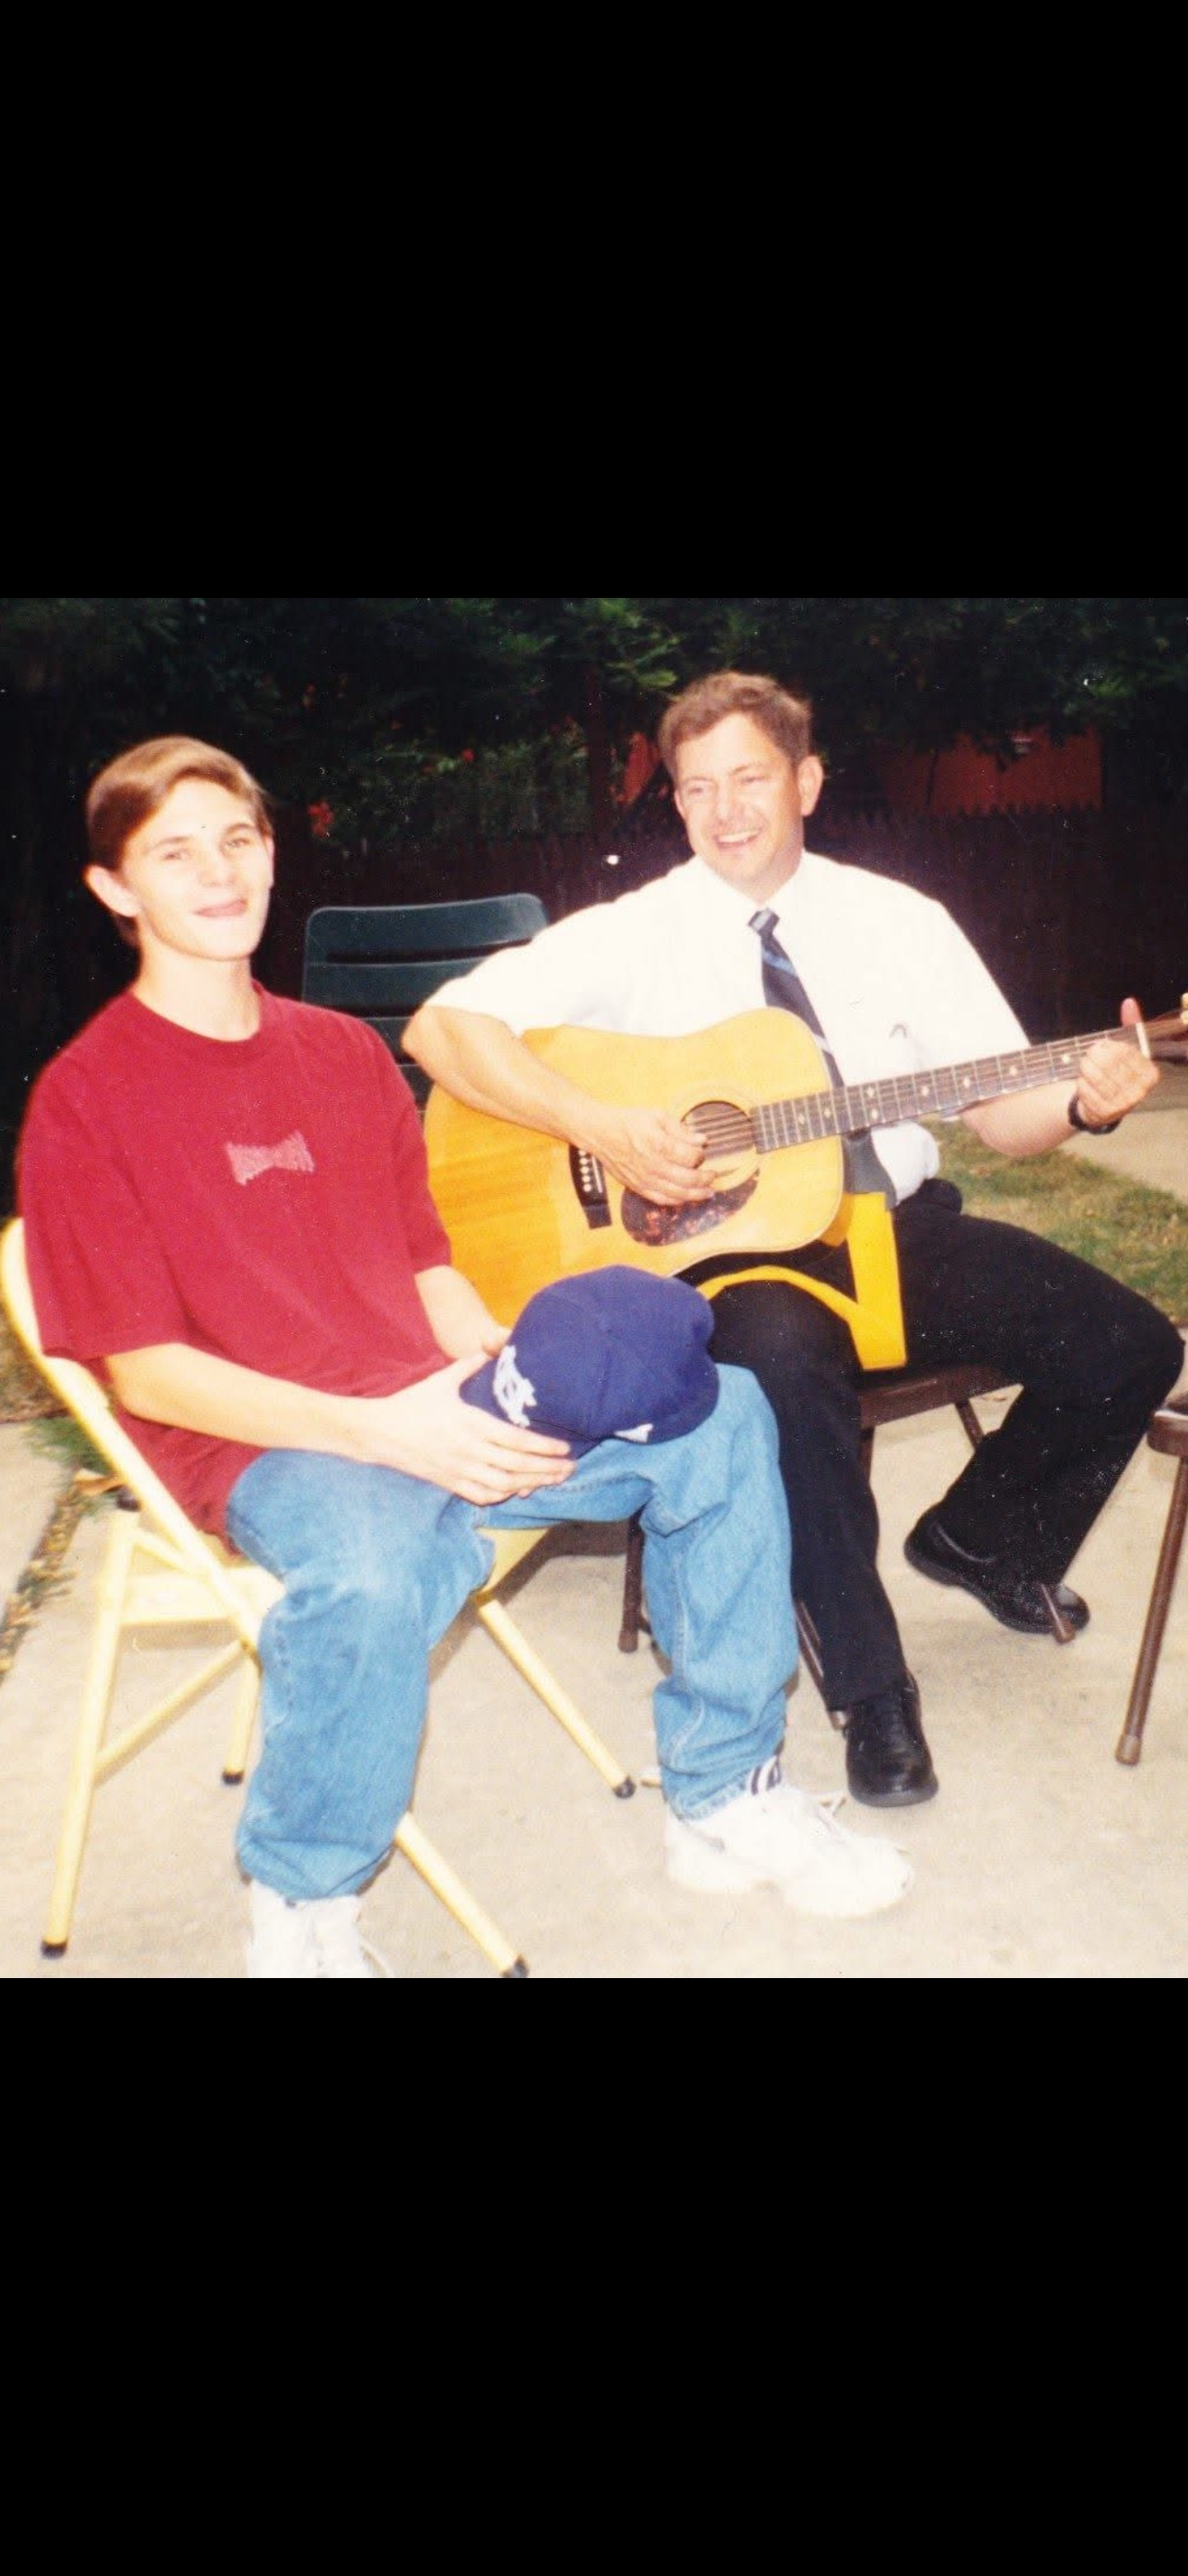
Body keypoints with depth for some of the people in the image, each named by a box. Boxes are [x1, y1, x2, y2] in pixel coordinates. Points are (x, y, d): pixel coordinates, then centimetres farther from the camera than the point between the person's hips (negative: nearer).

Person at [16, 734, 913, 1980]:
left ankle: (725, 1799, 6)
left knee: (718, 1413, -8)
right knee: (372, 1566, -40)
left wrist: (514, 1372, -6)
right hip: (261, 1446, -6)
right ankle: (300, 1909, -10)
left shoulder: (344, 1051, 14)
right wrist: (379, 1429, -23)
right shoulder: (84, 1099, -6)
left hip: (432, 1405, 7)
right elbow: (143, 1370, -12)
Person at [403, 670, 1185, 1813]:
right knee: (787, 1354, -38)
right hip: (732, 1247, -4)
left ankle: (980, 1540, 19)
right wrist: (607, 1129, -23)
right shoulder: (632, 936, -3)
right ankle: (871, 1689, -18)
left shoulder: (899, 921, 6)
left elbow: (1003, 1110, 5)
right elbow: (440, 1027, -12)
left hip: (902, 1227, 4)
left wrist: (1085, 1100, -18)